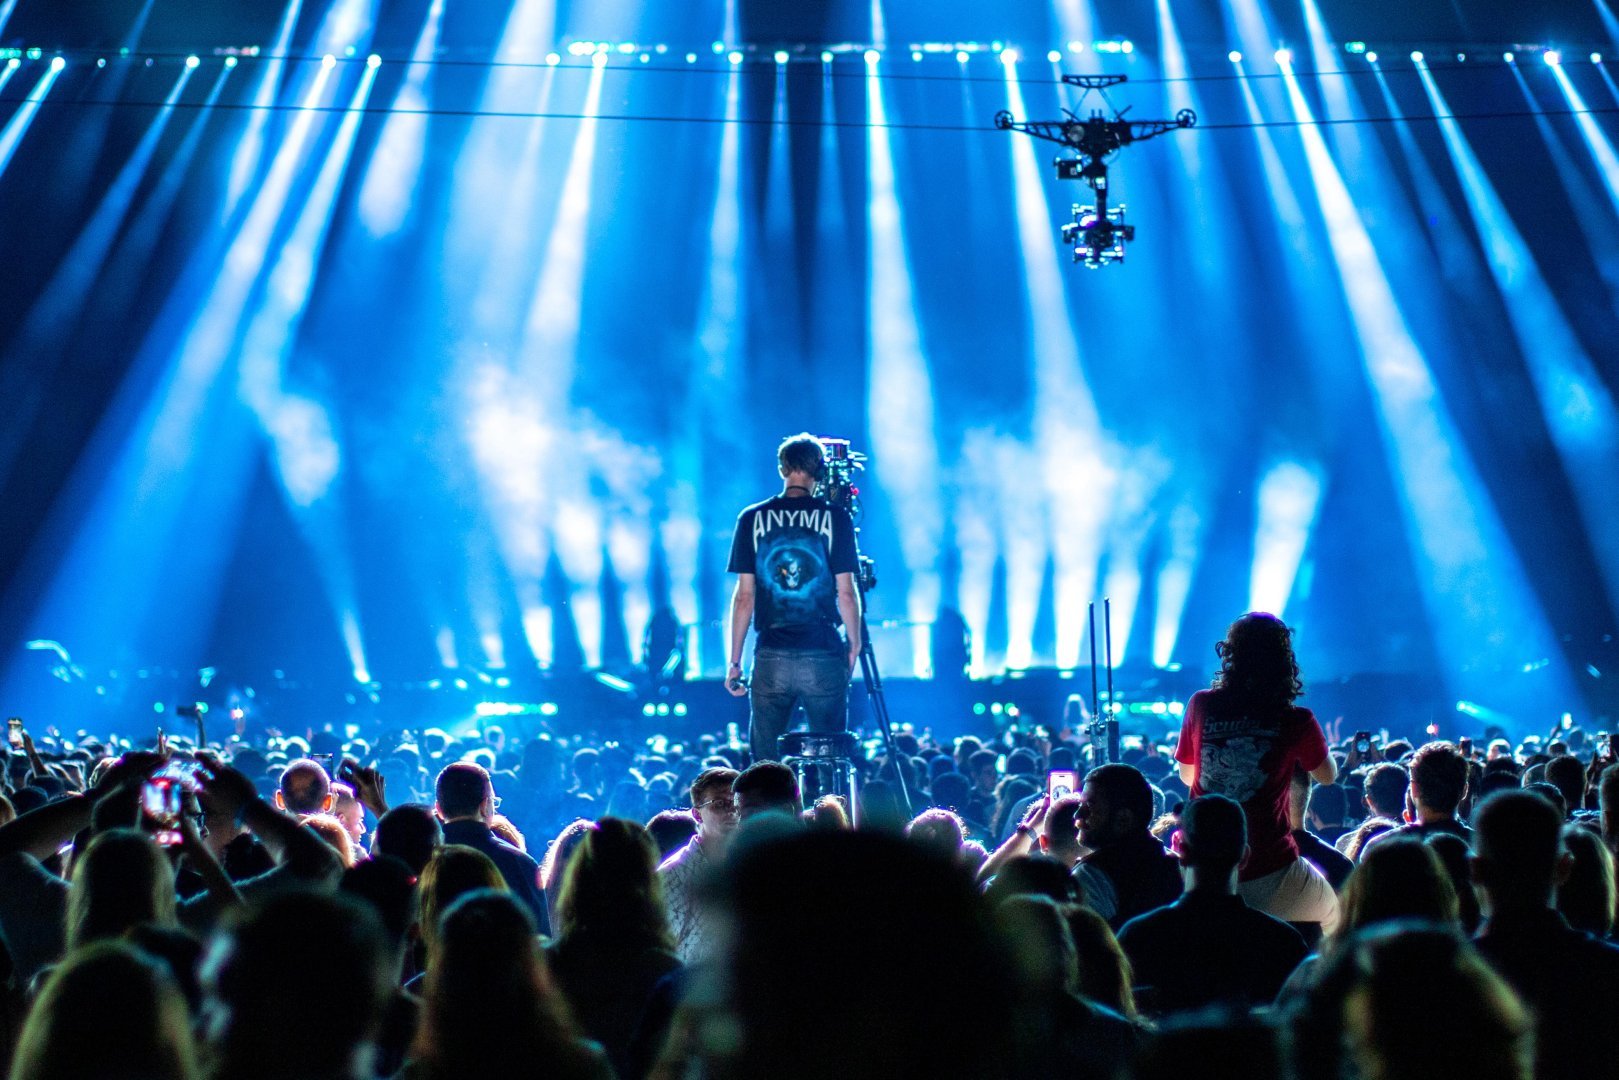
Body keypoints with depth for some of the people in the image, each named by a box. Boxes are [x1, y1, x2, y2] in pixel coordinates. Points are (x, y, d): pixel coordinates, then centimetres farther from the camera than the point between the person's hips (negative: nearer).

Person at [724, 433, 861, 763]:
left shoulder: (752, 519, 4)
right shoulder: (835, 518, 0)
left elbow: (744, 596, 3)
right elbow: (846, 592, -1)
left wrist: (735, 661, 7)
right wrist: (854, 645, 11)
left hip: (771, 659, 1)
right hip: (824, 658, -1)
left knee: (764, 764, 7)